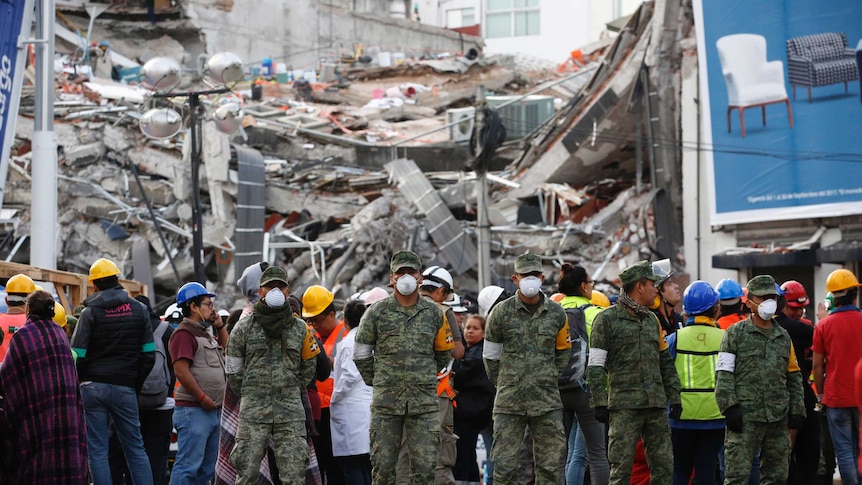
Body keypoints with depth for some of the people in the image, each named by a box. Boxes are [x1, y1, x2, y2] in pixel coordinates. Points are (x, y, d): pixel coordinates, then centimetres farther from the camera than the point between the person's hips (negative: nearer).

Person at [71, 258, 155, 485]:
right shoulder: (139, 310, 7)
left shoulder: (90, 312, -2)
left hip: (93, 387, -2)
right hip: (125, 388, 2)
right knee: (135, 448, 9)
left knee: (97, 451, 1)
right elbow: (149, 354, 5)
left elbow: (78, 356, -7)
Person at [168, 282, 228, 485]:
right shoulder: (184, 333, -10)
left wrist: (220, 326, 19)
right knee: (188, 465, -13)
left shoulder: (205, 334, 21)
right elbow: (181, 370, -19)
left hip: (213, 412, 10)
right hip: (193, 411, -10)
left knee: (208, 469, 12)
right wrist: (202, 397, -18)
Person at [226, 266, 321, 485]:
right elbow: (233, 371, 10)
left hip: (291, 411, 1)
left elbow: (309, 368, 19)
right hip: (253, 411, -1)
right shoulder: (244, 328, 3)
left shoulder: (300, 329, 8)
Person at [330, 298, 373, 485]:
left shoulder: (349, 342, -10)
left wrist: (334, 399, -7)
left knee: (352, 466, -4)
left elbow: (350, 375, -19)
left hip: (351, 408, -7)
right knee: (367, 466, 10)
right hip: (371, 407, 7)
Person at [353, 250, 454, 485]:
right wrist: (377, 382, 10)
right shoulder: (377, 312, 2)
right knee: (383, 466, 2)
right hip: (386, 402, -1)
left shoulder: (434, 313, 7)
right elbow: (361, 355, 10)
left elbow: (443, 353, 19)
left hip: (424, 403, 1)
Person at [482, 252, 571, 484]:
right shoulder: (501, 312, 0)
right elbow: (490, 356, 9)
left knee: (549, 466, 3)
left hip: (547, 404, 2)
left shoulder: (556, 313, 5)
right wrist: (504, 384, 10)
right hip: (509, 403, -2)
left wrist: (549, 378, 12)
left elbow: (563, 352, 18)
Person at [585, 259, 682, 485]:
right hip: (624, 405, -6)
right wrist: (600, 403, -12)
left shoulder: (652, 320, 17)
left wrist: (674, 398, 14)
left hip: (656, 406, 6)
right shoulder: (607, 319, -2)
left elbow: (666, 363, 21)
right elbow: (595, 365, -6)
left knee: (664, 465, 4)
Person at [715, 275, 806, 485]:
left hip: (779, 419, 5)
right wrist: (729, 408, -13)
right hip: (745, 417, -5)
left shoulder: (783, 337, 17)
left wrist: (796, 409, 11)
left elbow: (794, 377, 21)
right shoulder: (735, 333, 1)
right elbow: (723, 375, -4)